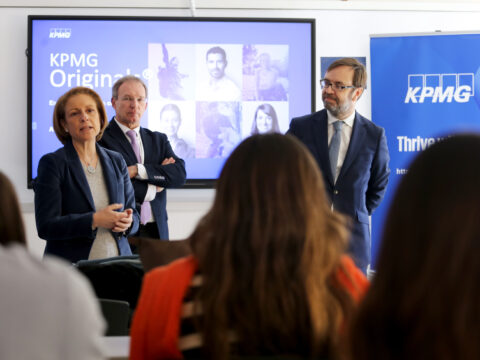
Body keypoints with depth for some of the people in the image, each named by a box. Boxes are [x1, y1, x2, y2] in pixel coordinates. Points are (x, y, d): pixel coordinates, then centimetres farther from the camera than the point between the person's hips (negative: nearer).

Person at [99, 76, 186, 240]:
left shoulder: (158, 140, 16)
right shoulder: (102, 138, -3)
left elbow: (180, 174, -1)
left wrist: (137, 170, -12)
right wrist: (153, 188, -2)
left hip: (156, 232, 4)